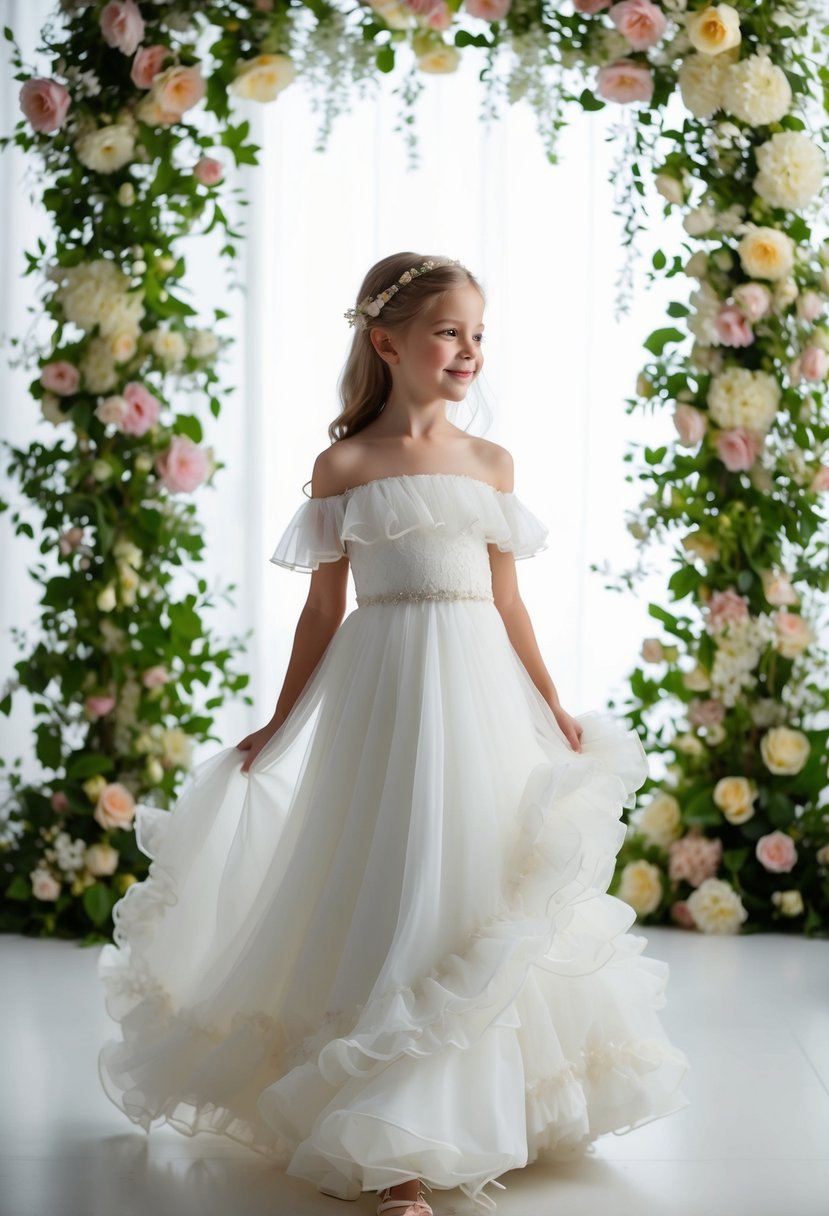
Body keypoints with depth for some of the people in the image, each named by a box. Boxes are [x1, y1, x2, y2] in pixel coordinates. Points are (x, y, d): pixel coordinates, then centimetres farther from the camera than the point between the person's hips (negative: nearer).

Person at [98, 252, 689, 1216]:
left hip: (480, 698, 3)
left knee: (478, 883, 8)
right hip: (383, 698, -3)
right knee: (396, 897, -2)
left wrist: (554, 711, 11)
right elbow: (324, 609, 4)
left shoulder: (491, 464, 9)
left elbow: (507, 603, 12)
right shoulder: (344, 467, 0)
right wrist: (280, 726, 4)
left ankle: (480, 1110, 26)